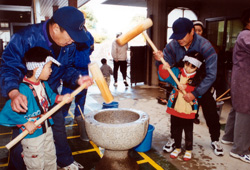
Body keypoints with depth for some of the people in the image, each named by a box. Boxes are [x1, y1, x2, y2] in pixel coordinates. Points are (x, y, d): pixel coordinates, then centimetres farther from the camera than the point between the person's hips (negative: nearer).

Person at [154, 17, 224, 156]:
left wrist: (195, 93, -36)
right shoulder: (173, 45, -19)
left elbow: (211, 74, -30)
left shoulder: (205, 46, -28)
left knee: (211, 113, 3)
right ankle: (174, 138, 26)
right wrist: (160, 60, -40)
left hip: (202, 86, -2)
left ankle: (215, 140, 27)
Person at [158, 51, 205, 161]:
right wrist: (164, 68, -32)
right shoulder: (177, 72, -1)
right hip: (175, 107, 3)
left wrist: (186, 87, -29)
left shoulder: (198, 78, -6)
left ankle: (189, 150, 33)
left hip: (189, 110, -2)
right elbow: (165, 77, -13)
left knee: (188, 131, 12)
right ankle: (177, 148, 38)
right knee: (176, 130, 17)